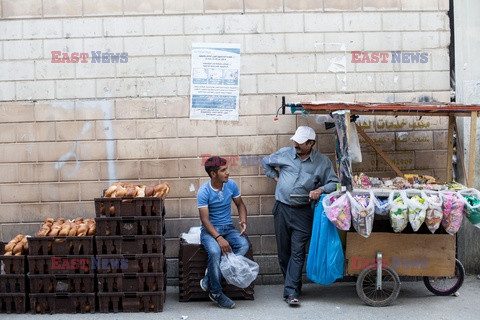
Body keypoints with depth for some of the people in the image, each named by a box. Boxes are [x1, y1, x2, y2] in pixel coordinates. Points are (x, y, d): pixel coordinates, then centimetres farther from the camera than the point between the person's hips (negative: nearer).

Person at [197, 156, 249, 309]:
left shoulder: (231, 185, -1)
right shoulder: (204, 191, -15)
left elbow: (240, 205, 13)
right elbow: (205, 219, -19)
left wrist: (243, 220, -9)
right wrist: (218, 238, -33)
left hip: (228, 227, 5)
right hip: (210, 229, -4)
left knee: (244, 245, -27)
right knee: (215, 251, -35)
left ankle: (209, 279, -18)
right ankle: (216, 293, -14)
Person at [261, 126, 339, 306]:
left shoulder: (322, 161, -1)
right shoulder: (285, 154, 3)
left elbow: (334, 183, 3)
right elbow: (265, 162, 20)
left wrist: (320, 190, -15)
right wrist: (275, 176, 11)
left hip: (303, 212, -2)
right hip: (282, 209, 2)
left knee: (297, 252, -7)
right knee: (283, 251, 9)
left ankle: (291, 292, -5)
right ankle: (293, 284, 26)